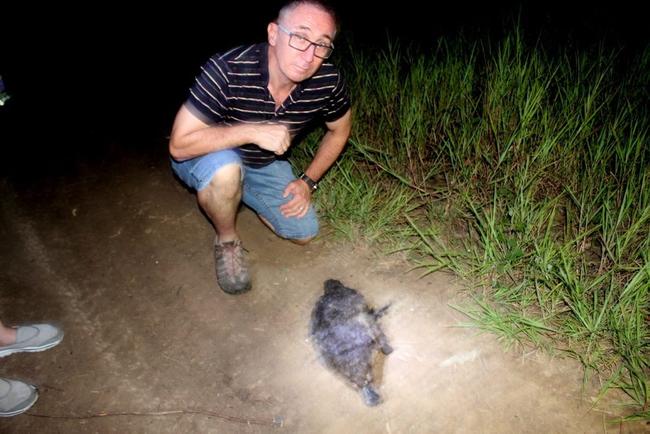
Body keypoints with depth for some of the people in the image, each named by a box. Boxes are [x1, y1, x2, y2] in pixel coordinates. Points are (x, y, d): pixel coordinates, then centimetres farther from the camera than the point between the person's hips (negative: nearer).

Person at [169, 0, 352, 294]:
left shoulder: (328, 82, -21)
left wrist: (308, 181, -6)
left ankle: (243, 195, 24)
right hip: (207, 158, -4)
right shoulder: (227, 71, -34)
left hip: (264, 165, 4)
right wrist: (252, 131, -39)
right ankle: (227, 242, -6)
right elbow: (179, 145, -32)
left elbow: (339, 129, 1)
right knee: (225, 168, -39)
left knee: (304, 233, -1)